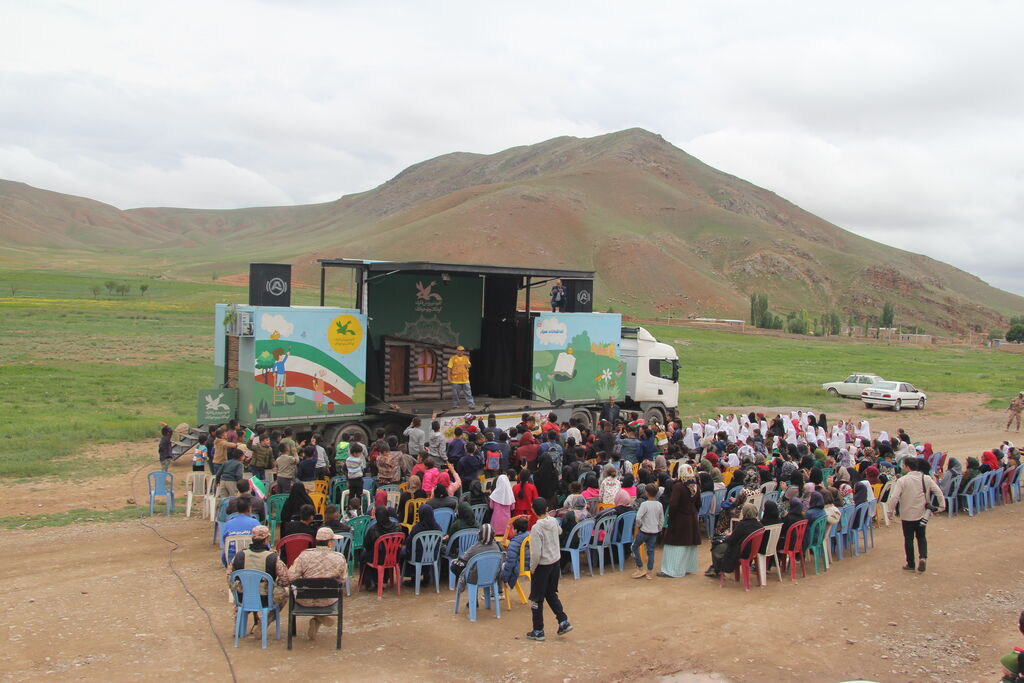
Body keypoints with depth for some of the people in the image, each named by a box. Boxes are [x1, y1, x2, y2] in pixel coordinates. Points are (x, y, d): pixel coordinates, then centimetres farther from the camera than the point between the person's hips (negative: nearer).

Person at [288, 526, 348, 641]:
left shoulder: (305, 555, -15)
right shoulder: (339, 558, -12)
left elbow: (292, 576, -14)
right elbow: (343, 580, -1)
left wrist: (304, 579, 7)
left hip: (305, 600, 0)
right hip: (327, 601, 0)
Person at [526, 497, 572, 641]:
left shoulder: (536, 528, -23)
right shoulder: (554, 521, -3)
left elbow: (536, 553, -23)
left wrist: (532, 568, -8)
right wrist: (547, 515, 24)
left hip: (543, 565, -7)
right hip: (556, 562, 7)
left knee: (536, 599, 8)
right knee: (551, 594, 23)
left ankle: (538, 631, 16)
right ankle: (563, 621, 16)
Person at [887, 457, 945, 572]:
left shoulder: (902, 480, -14)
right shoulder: (926, 479, -3)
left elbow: (894, 497, -20)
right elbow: (939, 492, -3)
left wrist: (891, 510, -8)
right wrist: (942, 506, 9)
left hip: (907, 514, -3)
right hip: (922, 514, 3)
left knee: (908, 539, 9)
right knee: (921, 537, 18)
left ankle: (910, 564, 16)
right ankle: (923, 557, -4)